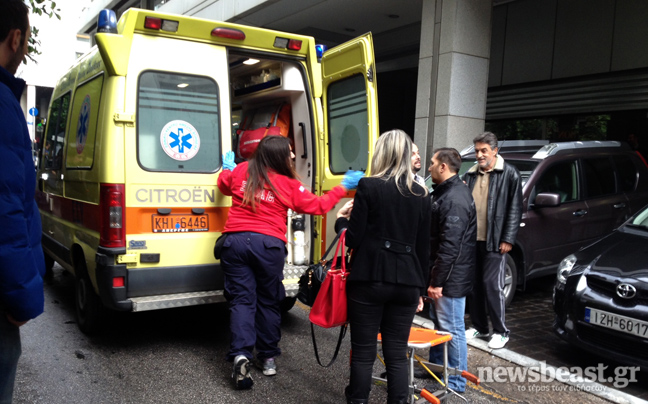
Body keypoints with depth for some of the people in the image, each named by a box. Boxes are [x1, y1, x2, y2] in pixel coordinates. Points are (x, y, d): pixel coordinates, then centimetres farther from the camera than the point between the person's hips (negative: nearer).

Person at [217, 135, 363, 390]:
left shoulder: (241, 171, 6)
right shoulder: (289, 185, -1)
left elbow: (224, 186, 27)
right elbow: (318, 206, 6)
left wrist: (227, 168, 48)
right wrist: (343, 187, 16)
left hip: (235, 241, 2)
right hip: (269, 245, -2)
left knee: (242, 299, 6)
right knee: (268, 301, 13)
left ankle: (240, 355, -10)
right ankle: (268, 358, 22)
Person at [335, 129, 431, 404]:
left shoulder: (369, 187, -6)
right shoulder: (421, 194, 9)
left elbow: (354, 239, -8)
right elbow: (423, 247, 11)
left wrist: (341, 219, 12)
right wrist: (420, 288, 19)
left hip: (370, 279, -4)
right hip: (406, 282, 4)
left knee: (363, 352, 6)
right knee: (397, 354, 11)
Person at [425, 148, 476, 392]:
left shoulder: (455, 199, -21)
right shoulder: (445, 191, 13)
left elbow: (450, 246, -25)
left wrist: (437, 281, -22)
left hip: (451, 278, -11)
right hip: (441, 274, 11)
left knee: (451, 328, 1)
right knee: (438, 322, 21)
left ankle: (456, 381, 14)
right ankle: (435, 367, 37)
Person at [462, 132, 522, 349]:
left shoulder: (509, 174, -2)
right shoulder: (470, 175, 12)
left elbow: (515, 209, -5)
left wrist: (508, 239, -10)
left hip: (494, 241, -5)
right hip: (471, 240, 6)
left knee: (492, 284, -5)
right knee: (474, 284, 10)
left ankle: (500, 331, 9)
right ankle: (479, 327, 24)